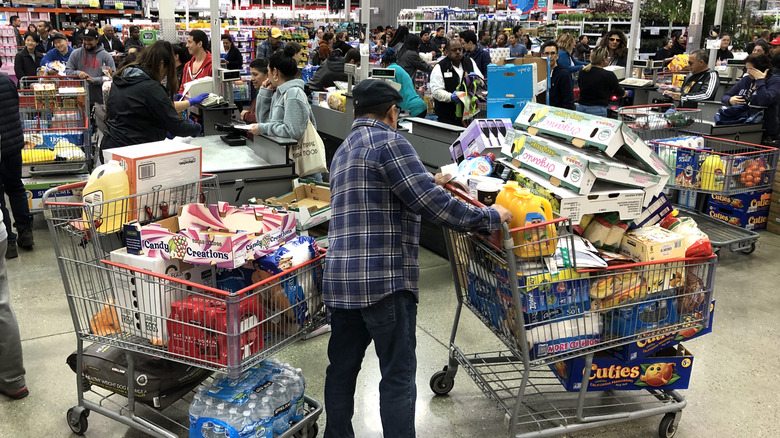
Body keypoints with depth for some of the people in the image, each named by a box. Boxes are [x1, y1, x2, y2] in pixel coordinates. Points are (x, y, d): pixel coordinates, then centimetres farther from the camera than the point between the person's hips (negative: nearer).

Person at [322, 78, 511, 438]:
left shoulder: (344, 150, 20)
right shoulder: (388, 142, -9)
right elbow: (435, 207, -15)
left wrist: (429, 182, 43)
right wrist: (493, 217, -4)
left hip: (339, 280, 9)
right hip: (384, 281, -9)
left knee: (342, 368, 17)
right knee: (398, 377, -1)